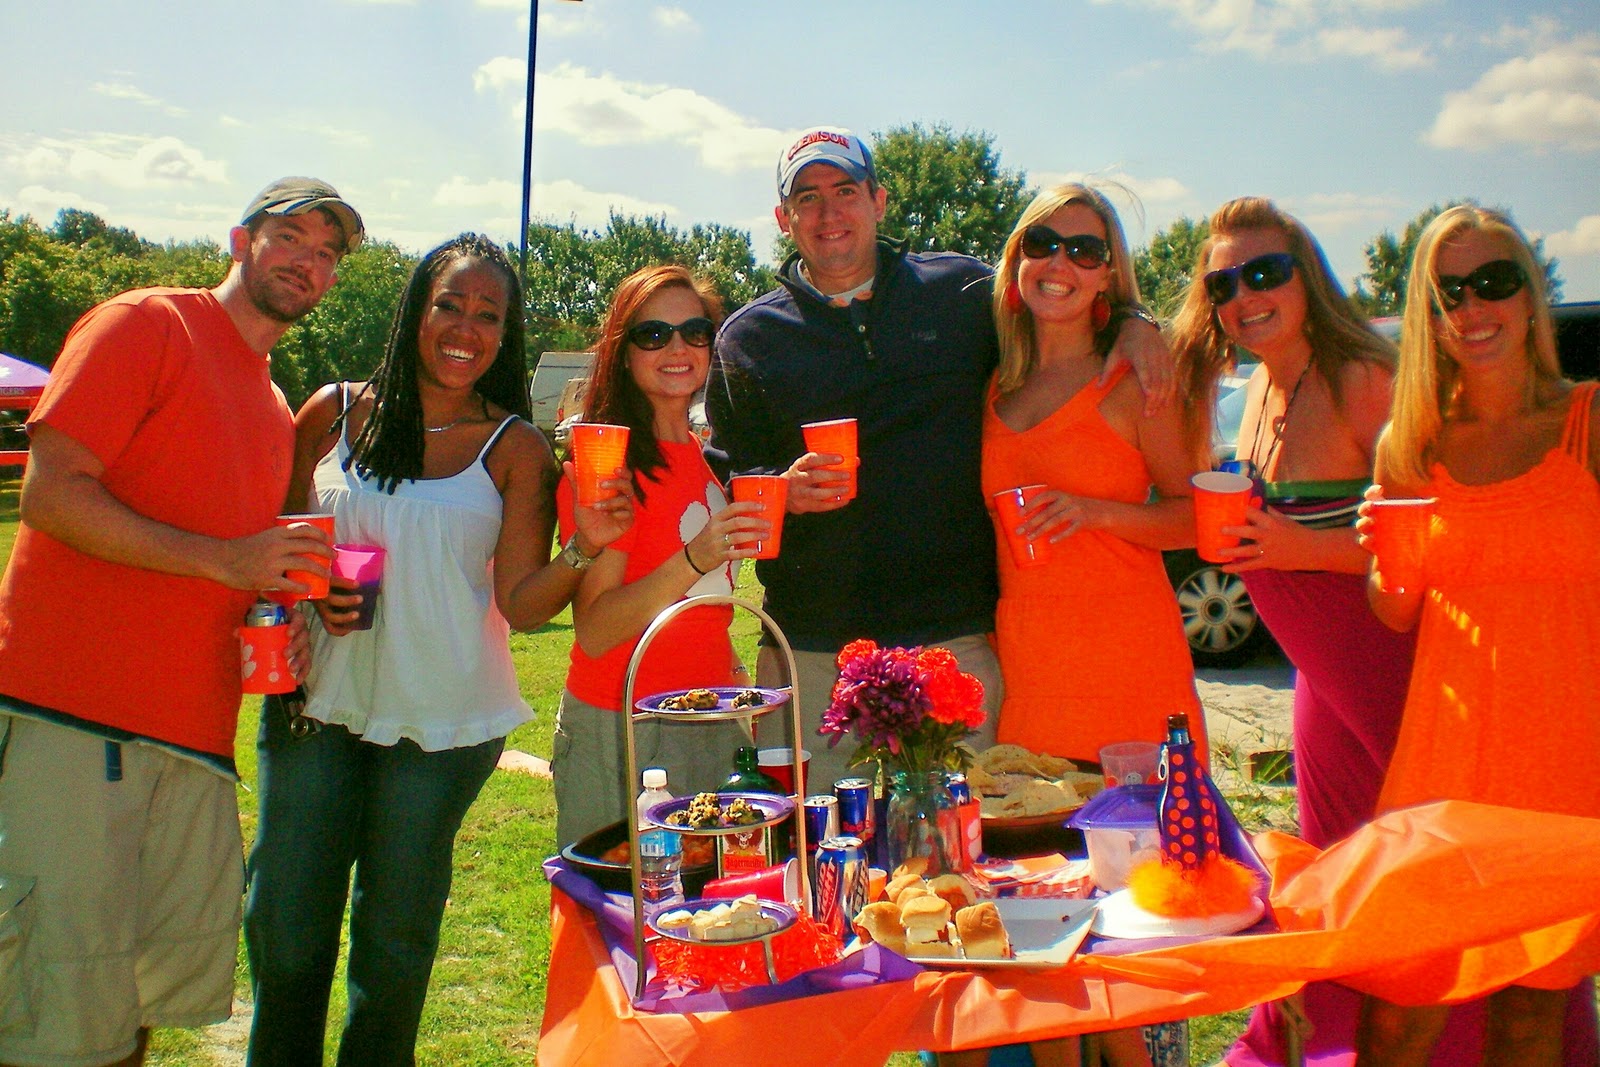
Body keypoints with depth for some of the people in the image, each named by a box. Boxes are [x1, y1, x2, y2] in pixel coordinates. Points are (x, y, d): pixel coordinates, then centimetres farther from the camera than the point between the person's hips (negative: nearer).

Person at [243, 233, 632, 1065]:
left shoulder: (514, 448, -1)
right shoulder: (335, 413, 3)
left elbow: (521, 603, -6)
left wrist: (583, 548, -23)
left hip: (440, 720, -1)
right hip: (319, 704, 1)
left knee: (395, 940, 12)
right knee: (284, 930, 5)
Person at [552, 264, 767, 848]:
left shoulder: (702, 457, 11)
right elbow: (594, 632, -20)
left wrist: (736, 680, 10)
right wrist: (693, 560, -32)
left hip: (714, 726, 7)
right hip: (622, 732, -6)